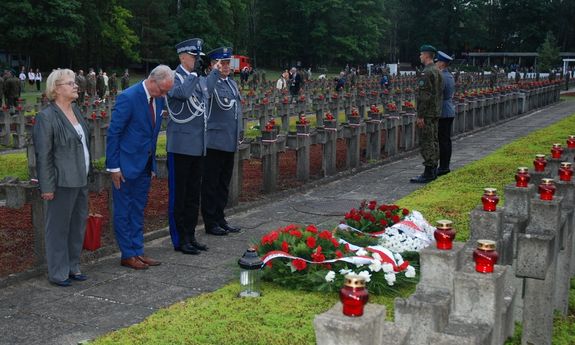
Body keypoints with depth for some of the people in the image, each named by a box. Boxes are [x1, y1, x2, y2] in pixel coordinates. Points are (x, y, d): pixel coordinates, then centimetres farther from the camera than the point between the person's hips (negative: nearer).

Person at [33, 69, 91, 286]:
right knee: (59, 227, 3)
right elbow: (43, 155, -14)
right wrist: (47, 187, -16)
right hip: (62, 182, -8)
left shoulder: (75, 110, 12)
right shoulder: (47, 117, -13)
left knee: (78, 224, 15)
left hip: (81, 180, 8)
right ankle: (57, 273, 13)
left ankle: (73, 267, 28)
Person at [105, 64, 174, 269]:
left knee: (138, 210, 14)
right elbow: (113, 133, -16)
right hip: (127, 164, -8)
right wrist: (114, 167, -16)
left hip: (145, 164, 8)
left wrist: (152, 164, 13)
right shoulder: (128, 97, -18)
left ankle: (138, 251, 22)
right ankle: (128, 255, 12)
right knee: (123, 211, 4)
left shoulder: (158, 99, 5)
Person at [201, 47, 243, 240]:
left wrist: (239, 133, 21)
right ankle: (211, 223, 10)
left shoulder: (232, 83, 15)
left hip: (230, 142, 8)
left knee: (223, 183, 15)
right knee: (211, 184, 2)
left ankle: (220, 219, 24)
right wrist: (215, 73, -30)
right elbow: (221, 102, -33)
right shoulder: (209, 82, -10)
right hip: (215, 142, -8)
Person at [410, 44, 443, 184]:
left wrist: (420, 116, -20)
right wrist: (437, 111, 21)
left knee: (426, 142, -8)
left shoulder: (426, 73, -17)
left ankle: (428, 173, -7)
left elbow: (424, 96, -21)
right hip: (436, 113, 10)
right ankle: (433, 171, 18)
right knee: (433, 141, 12)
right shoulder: (437, 71, 14)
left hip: (427, 114, -10)